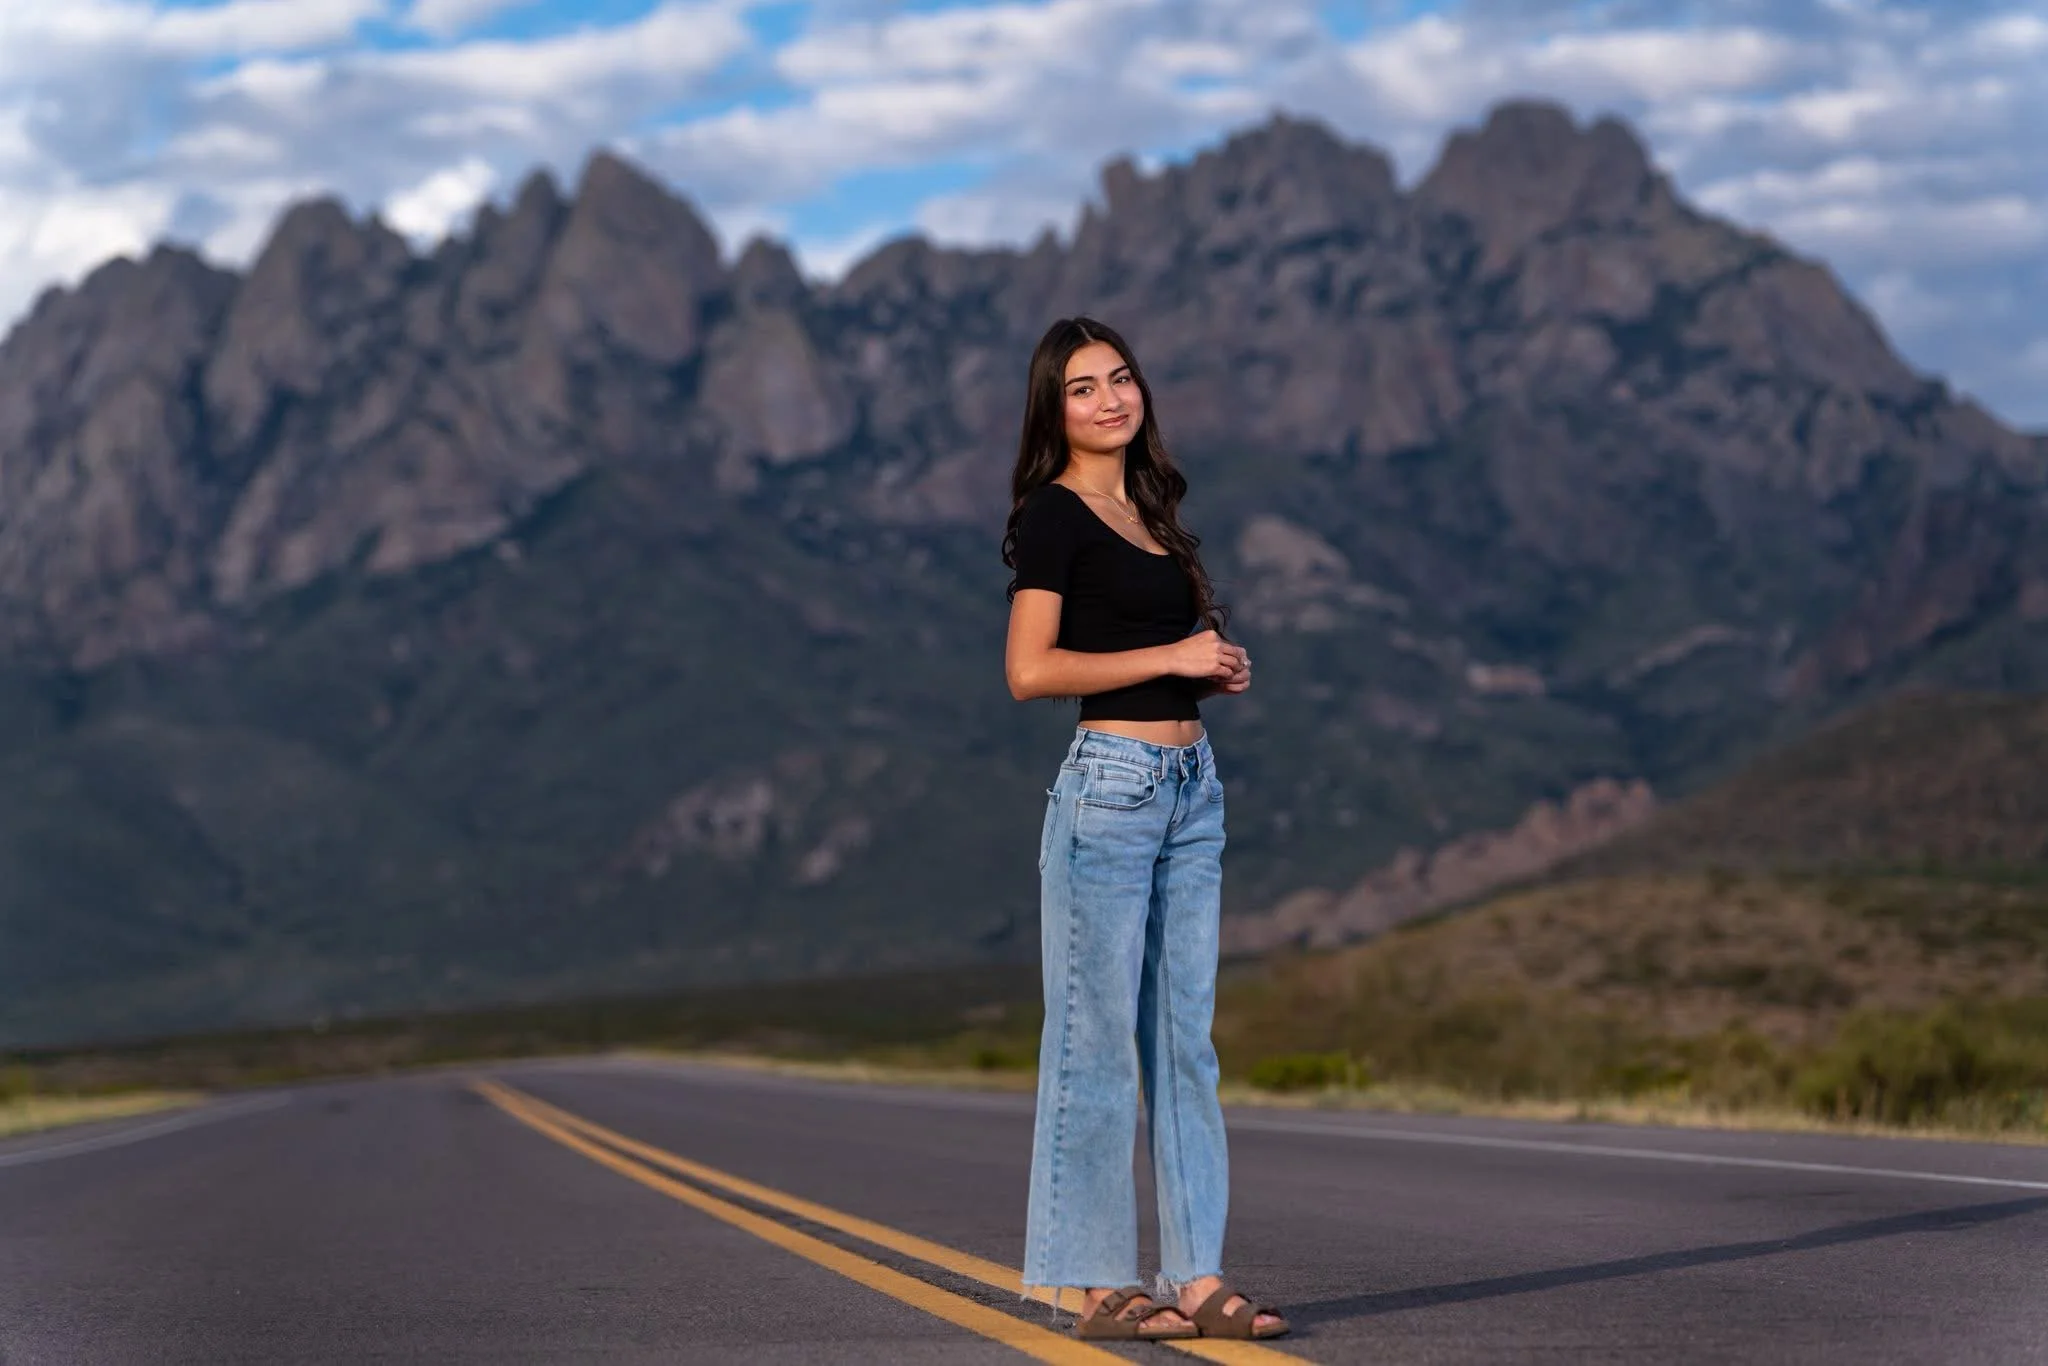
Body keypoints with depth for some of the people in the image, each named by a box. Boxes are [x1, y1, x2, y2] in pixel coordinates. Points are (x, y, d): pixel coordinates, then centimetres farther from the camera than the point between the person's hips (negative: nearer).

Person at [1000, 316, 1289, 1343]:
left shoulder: (1146, 510, 17)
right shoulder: (1054, 514, -7)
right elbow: (1030, 670, -16)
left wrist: (1218, 670, 6)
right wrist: (1173, 656, -13)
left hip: (1190, 786, 8)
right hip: (1109, 782, -8)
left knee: (1185, 1038, 7)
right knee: (1097, 1040, -3)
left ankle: (1196, 1276, 10)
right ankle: (1097, 1284, 2)